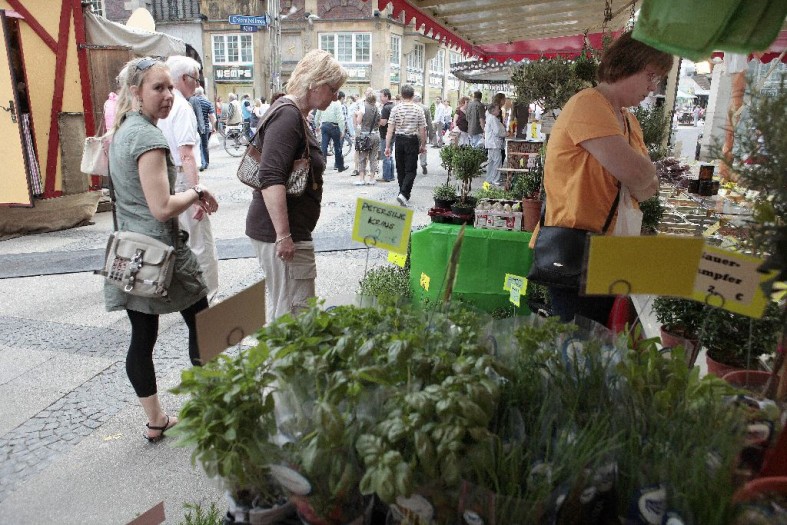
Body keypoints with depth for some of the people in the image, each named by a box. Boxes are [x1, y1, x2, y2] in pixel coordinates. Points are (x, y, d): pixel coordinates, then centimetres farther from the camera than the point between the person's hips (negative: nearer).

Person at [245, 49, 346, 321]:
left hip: (284, 230, 10)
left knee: (280, 305, 18)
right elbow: (271, 178, -26)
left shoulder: (295, 114, 17)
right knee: (295, 311, -4)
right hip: (280, 231, -10)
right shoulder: (287, 116, -16)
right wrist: (283, 235, -27)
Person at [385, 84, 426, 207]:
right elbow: (422, 130, -3)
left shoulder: (396, 109, -1)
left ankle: (404, 195, 24)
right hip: (412, 141, -2)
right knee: (411, 170, 1)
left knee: (400, 169, 14)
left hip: (399, 140, 2)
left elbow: (390, 129, -4)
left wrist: (387, 146, -2)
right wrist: (423, 145, 8)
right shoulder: (419, 109, -4)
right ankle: (404, 194, -16)